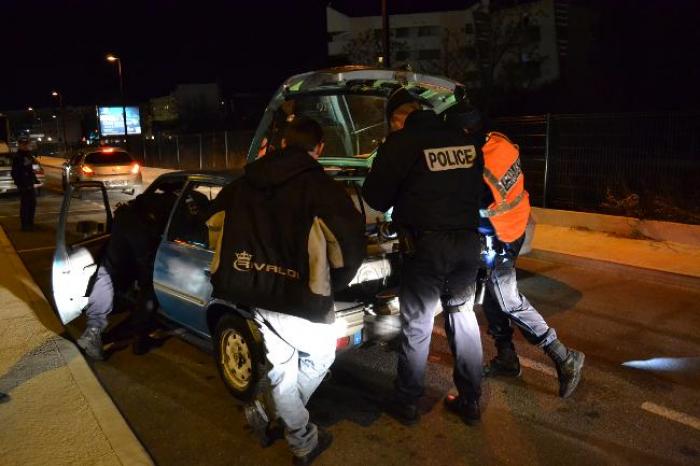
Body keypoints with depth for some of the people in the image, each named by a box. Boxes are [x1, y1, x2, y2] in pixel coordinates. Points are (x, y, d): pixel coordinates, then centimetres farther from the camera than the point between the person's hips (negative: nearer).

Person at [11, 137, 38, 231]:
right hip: (23, 185, -8)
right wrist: (19, 183, -19)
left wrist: (35, 179, 18)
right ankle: (25, 224, 1)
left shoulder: (28, 155, 14)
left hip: (30, 184, 8)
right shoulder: (17, 157, -11)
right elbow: (14, 173, -14)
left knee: (32, 203, 13)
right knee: (25, 204, -5)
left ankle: (30, 222, 24)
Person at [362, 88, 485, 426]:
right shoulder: (465, 142, 10)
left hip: (427, 245, -5)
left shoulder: (401, 142, -8)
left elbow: (374, 197, -4)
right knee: (463, 317, 18)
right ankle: (470, 401, 27)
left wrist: (398, 199, 16)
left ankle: (406, 403, 22)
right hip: (467, 241, 6)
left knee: (416, 325, 8)